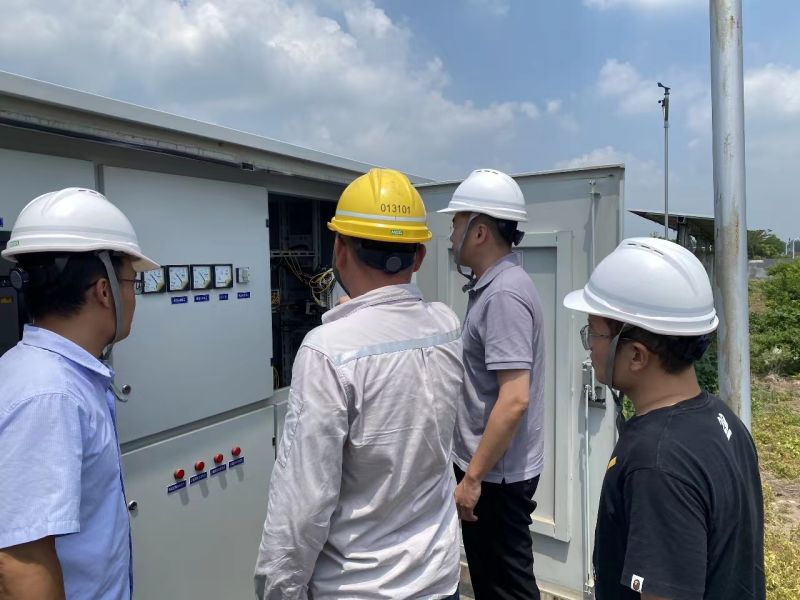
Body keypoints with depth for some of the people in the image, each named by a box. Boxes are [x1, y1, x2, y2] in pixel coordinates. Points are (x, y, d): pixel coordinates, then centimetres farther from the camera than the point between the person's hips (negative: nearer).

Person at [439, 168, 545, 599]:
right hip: (488, 467, 9)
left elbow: (514, 401, -28)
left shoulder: (504, 294, -23)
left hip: (496, 474, -9)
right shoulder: (492, 286, 8)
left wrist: (473, 477, -22)